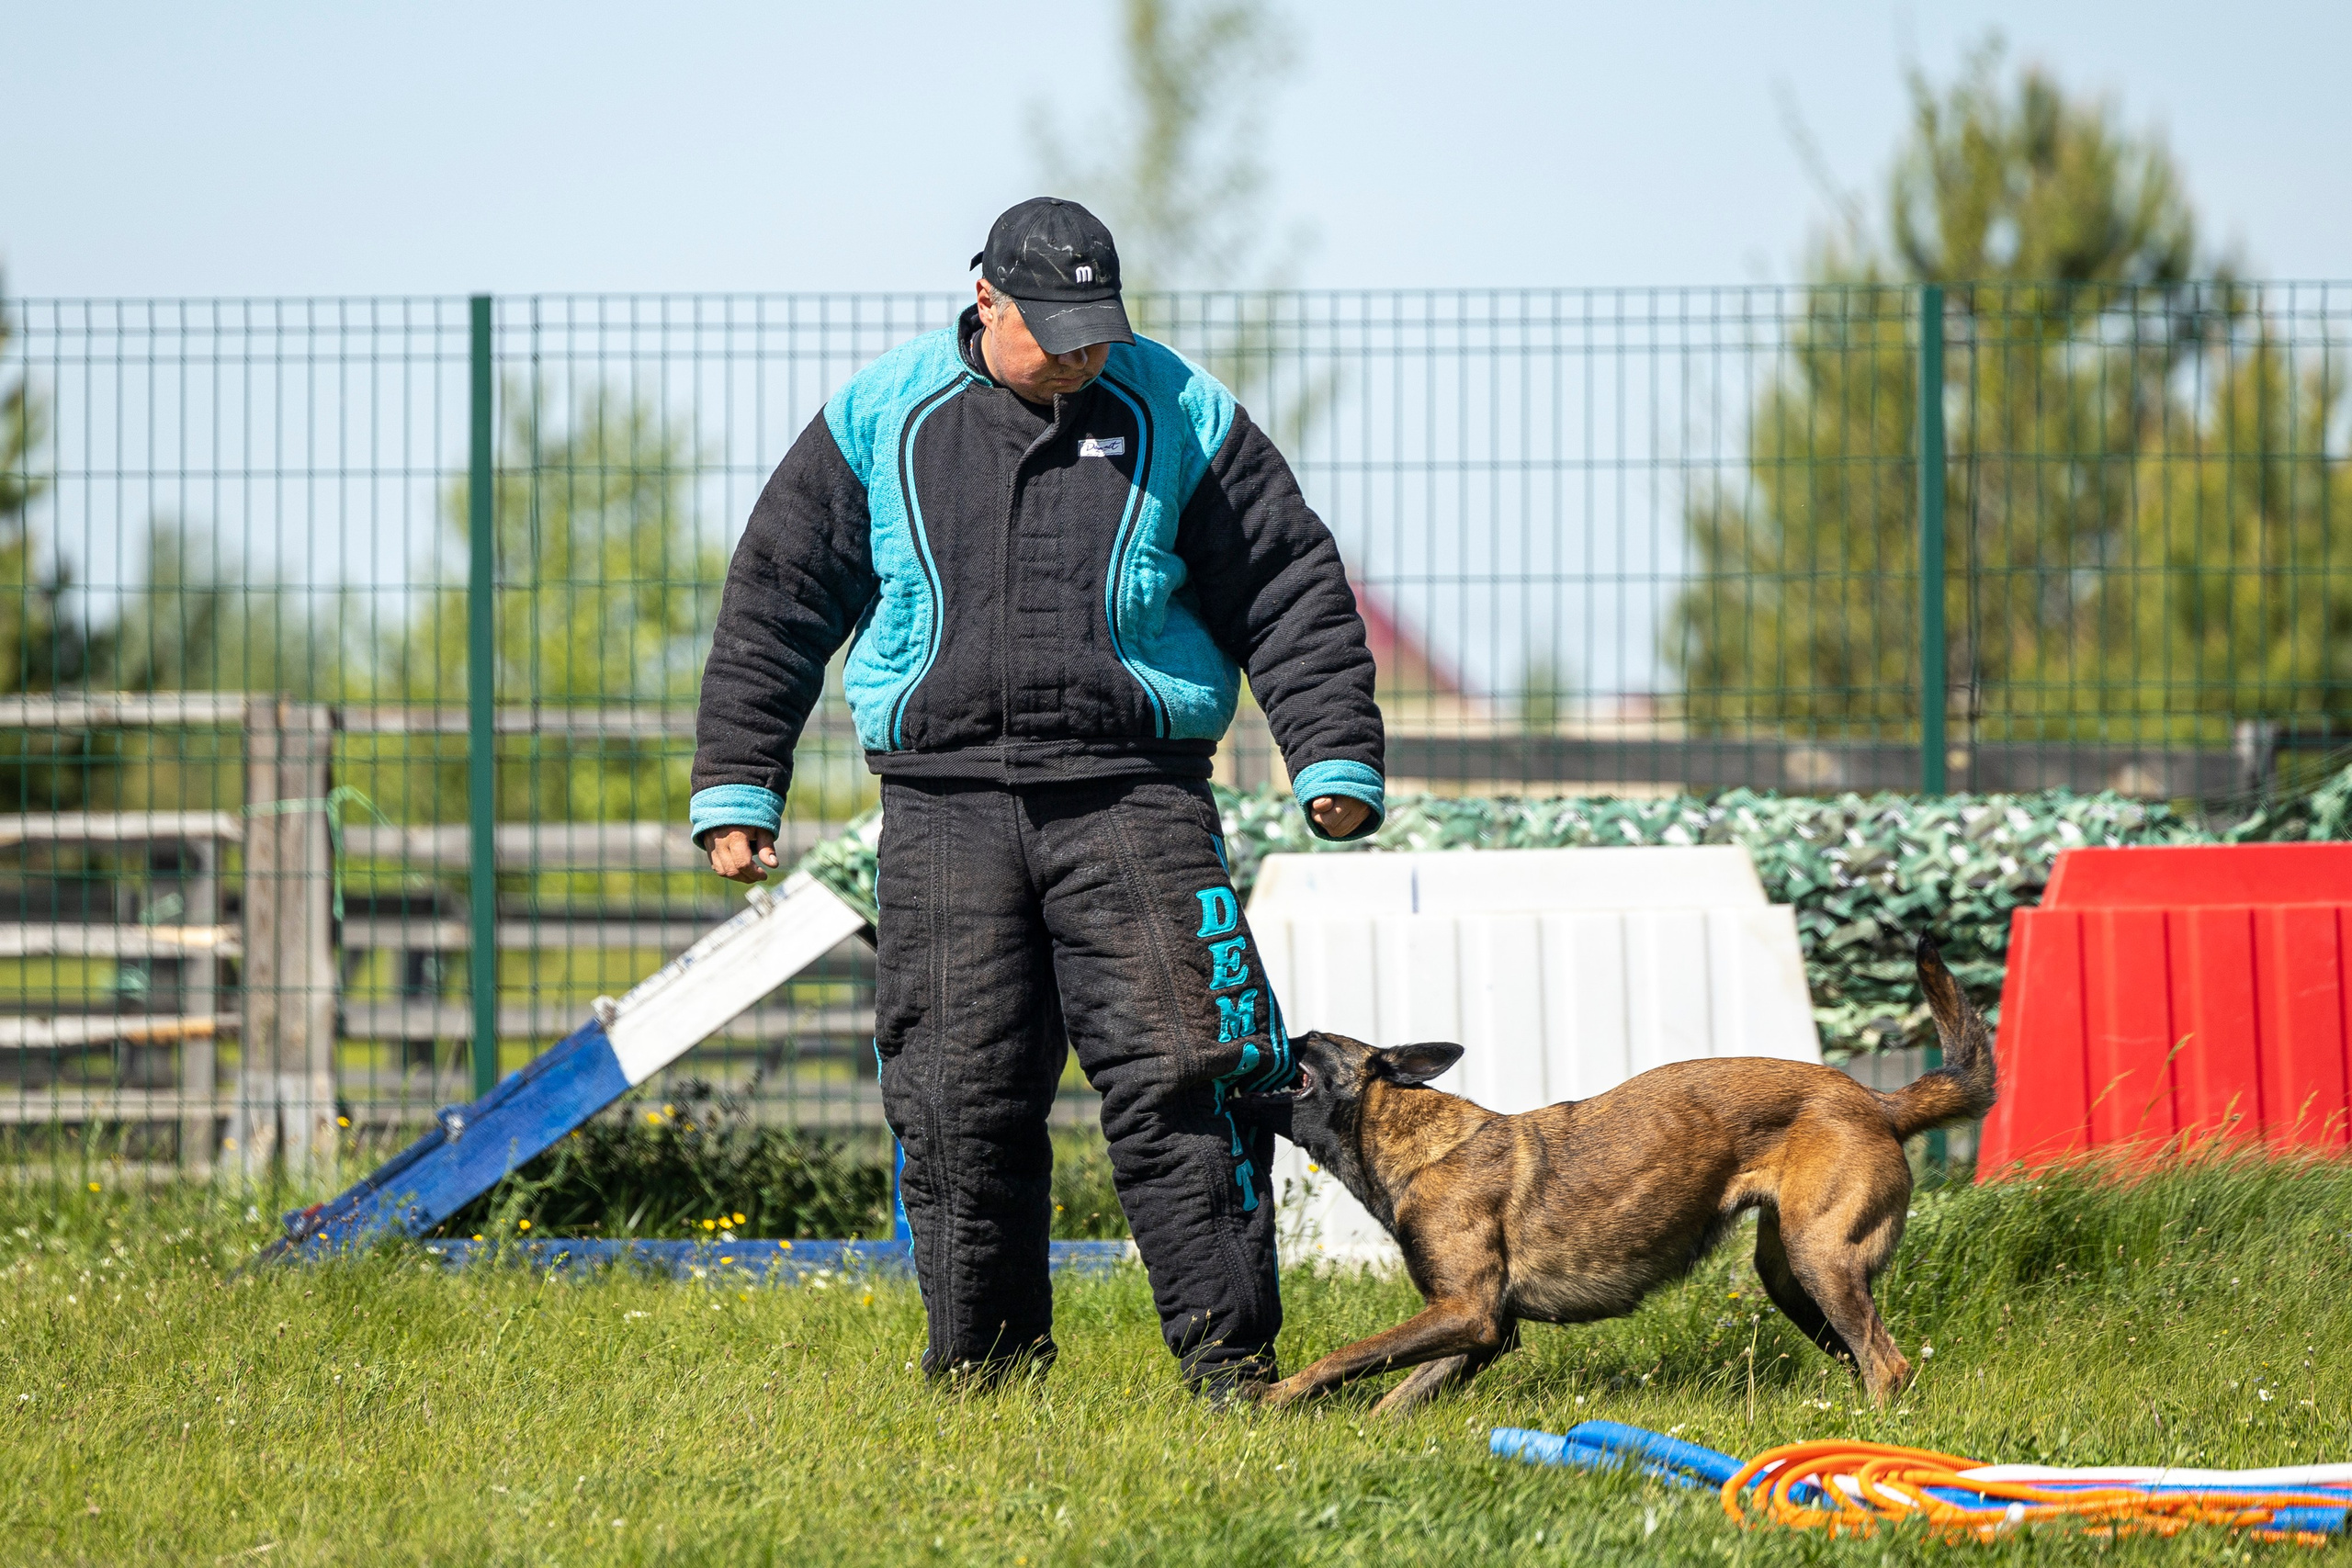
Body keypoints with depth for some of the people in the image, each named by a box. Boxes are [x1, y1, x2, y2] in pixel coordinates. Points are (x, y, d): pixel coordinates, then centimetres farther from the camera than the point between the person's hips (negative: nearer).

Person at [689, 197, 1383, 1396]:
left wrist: (1334, 758, 1)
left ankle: (1227, 1355, -5)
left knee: (1173, 1075, -9)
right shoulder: (879, 419, 7)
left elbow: (1291, 592, 9)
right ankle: (978, 1370, 10)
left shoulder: (1178, 416, 5)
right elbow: (775, 603, 11)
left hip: (1129, 792, -1)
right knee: (962, 1099, -1)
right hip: (946, 795, 1)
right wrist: (737, 789, 8)